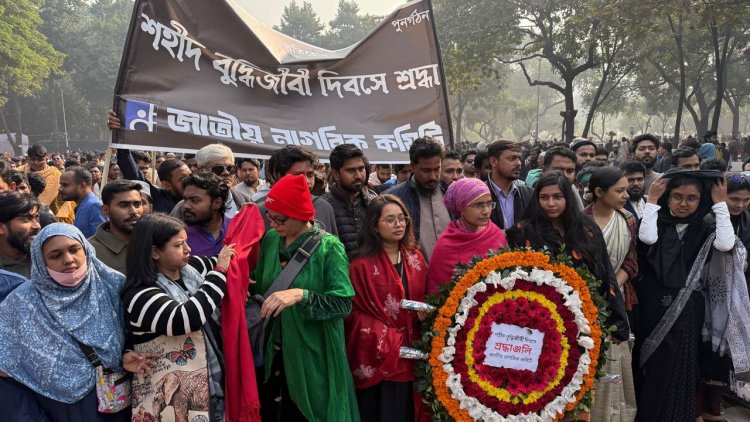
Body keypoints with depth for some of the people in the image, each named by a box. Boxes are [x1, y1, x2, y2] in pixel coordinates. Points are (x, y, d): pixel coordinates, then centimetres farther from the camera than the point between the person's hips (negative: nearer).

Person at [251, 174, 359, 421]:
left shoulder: (328, 247, -12)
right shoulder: (271, 240, 3)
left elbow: (343, 303, -17)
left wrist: (301, 295, -29)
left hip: (313, 358, -5)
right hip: (274, 354, 5)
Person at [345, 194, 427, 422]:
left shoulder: (415, 258, 8)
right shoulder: (362, 265, -7)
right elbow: (354, 312, -8)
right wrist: (388, 341, -16)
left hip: (412, 355, 4)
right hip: (377, 358, -4)